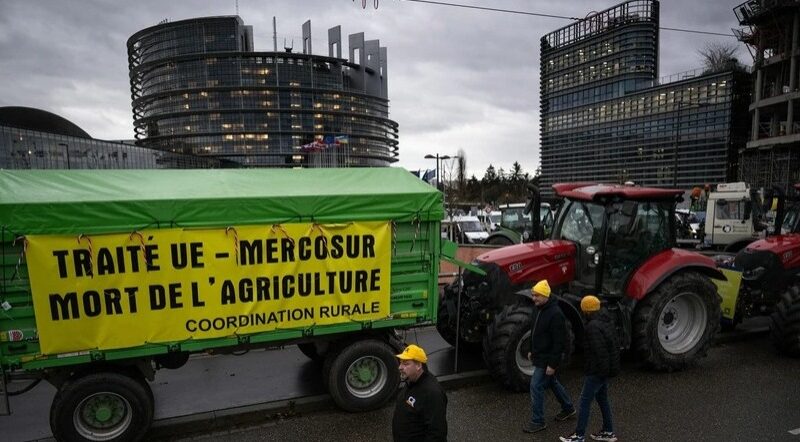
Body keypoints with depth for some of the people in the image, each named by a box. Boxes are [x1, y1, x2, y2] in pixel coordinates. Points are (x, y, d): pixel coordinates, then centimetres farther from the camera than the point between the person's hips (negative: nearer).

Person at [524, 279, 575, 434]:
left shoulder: (555, 314, -26)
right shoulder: (538, 309, 3)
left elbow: (559, 342, -25)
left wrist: (553, 364, -23)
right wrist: (532, 350, 20)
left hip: (547, 358, -9)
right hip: (539, 355, 9)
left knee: (536, 386, -4)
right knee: (552, 382, 23)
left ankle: (538, 421, 11)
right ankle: (568, 408, 43)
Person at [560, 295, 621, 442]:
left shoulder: (593, 327, -23)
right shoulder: (607, 321, 7)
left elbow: (600, 351, -27)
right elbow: (615, 344, 14)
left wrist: (602, 370, -19)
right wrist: (614, 365, 20)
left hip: (597, 371, -10)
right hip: (608, 368, 10)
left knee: (585, 401, 0)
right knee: (602, 398, 21)